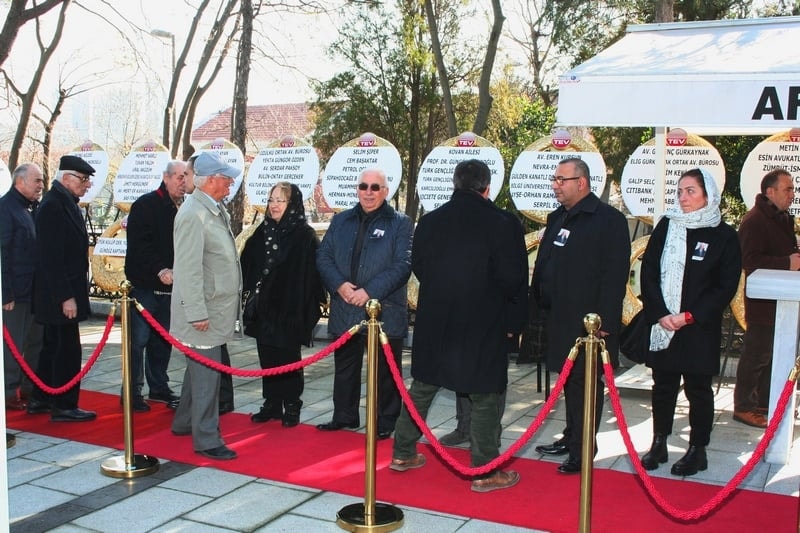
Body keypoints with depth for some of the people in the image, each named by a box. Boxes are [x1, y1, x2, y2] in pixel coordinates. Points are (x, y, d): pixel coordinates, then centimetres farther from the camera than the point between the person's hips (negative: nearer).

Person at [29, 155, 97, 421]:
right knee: (67, 349, -4)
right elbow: (51, 257, -23)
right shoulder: (53, 206, -18)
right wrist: (65, 296, -23)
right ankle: (64, 406, 4)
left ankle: (40, 399, 29)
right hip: (60, 293, -11)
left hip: (60, 293, 11)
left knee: (53, 346, 18)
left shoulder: (65, 203, 13)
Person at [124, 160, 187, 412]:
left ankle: (159, 388, 23)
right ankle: (133, 392, 6)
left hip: (169, 285, 6)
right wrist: (160, 270, -23)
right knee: (139, 339, -3)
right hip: (144, 284, -6)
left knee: (162, 339, 13)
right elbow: (139, 245, -16)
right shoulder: (146, 205, -8)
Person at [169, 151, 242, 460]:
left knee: (201, 367, 20)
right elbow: (189, 268, -22)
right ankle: (206, 439, 7)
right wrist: (197, 313, -22)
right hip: (204, 311, -9)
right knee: (206, 372, -3)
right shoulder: (193, 214, -19)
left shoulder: (215, 210, 9)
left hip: (217, 305, 9)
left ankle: (184, 422, 35)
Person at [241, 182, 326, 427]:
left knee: (288, 359, 4)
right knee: (267, 358, 11)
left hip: (289, 309, -5)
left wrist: (303, 309, -15)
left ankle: (291, 407, 16)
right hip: (263, 309, 5)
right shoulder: (263, 232, 9)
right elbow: (248, 266, 11)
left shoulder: (304, 235, -8)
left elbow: (309, 275, -11)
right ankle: (271, 405, 22)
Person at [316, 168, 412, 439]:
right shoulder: (341, 221, 10)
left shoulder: (400, 223, -3)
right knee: (344, 368, 16)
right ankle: (344, 416, 32)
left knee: (385, 371, 7)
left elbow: (403, 265, -12)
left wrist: (370, 291, -20)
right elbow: (323, 256, 6)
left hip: (385, 310, -4)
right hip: (345, 310, 4)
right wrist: (339, 285, -12)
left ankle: (385, 422, 19)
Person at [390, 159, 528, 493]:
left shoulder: (430, 221, 0)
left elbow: (418, 267, 8)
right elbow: (514, 281, -12)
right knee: (485, 397, 6)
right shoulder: (503, 225, -13)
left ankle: (403, 453, 28)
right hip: (483, 324, -4)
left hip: (434, 321, 5)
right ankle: (485, 472, 12)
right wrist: (514, 319, 5)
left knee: (421, 388, 18)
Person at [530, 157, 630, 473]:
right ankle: (571, 437, 30)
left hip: (589, 320, -8)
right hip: (560, 317, 8)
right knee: (568, 379, 16)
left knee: (585, 382, 0)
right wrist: (538, 309, 12)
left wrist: (605, 320, -20)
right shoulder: (557, 218, 14)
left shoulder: (609, 220, -10)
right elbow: (542, 266, 18)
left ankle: (582, 450, 9)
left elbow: (615, 275, -16)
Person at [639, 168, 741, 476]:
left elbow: (726, 287, -5)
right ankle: (659, 445, 22)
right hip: (662, 324, 3)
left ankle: (697, 450, 18)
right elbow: (648, 271, 1)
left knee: (698, 389, 6)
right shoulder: (666, 226, 3)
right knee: (663, 385, 11)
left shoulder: (724, 236, -3)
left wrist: (689, 316, -12)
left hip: (700, 328, -2)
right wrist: (660, 313, -10)